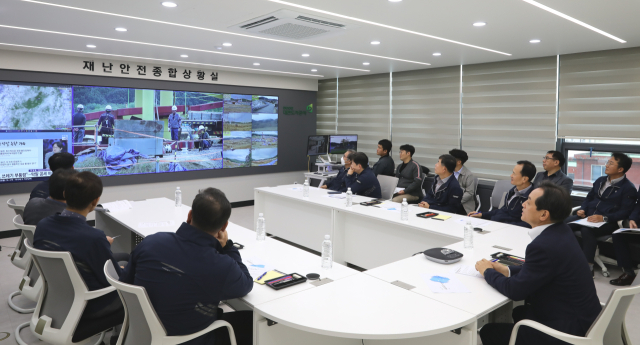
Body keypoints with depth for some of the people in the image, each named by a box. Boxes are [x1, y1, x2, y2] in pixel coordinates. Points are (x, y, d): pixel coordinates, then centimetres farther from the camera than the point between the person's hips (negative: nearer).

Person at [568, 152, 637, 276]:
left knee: (586, 230, -37)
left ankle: (588, 266, -27)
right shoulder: (600, 181, 19)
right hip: (588, 216, 6)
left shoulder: (628, 188, -2)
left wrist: (604, 218, -24)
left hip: (608, 222, -6)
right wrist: (582, 210, 4)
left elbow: (625, 212, -10)